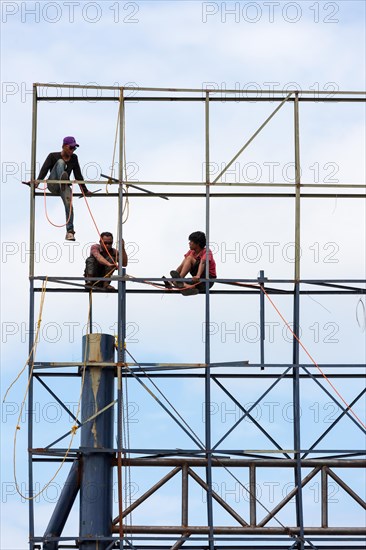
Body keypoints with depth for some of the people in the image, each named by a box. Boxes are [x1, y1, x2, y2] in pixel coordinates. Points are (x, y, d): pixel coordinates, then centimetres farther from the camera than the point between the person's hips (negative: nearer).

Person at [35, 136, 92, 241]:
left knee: (68, 204, -26)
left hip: (65, 186, 3)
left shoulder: (74, 158, 11)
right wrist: (37, 182, -31)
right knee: (60, 162, -23)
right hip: (53, 185, -3)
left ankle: (70, 231, -26)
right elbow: (44, 169, -14)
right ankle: (62, 180, -50)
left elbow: (78, 175, 14)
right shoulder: (53, 156, -2)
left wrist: (84, 190, 12)